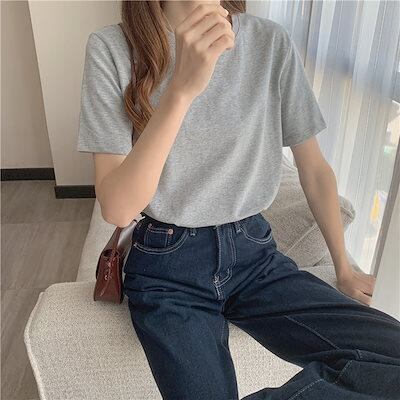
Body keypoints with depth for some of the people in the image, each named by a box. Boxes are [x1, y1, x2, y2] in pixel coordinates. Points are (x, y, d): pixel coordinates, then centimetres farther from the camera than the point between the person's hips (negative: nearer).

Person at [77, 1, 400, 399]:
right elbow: (117, 208, -16)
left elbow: (314, 168, 7)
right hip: (167, 267, -2)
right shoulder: (112, 48, -8)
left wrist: (344, 270, 15)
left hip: (253, 252, 3)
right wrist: (181, 90, -28)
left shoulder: (271, 42, -2)